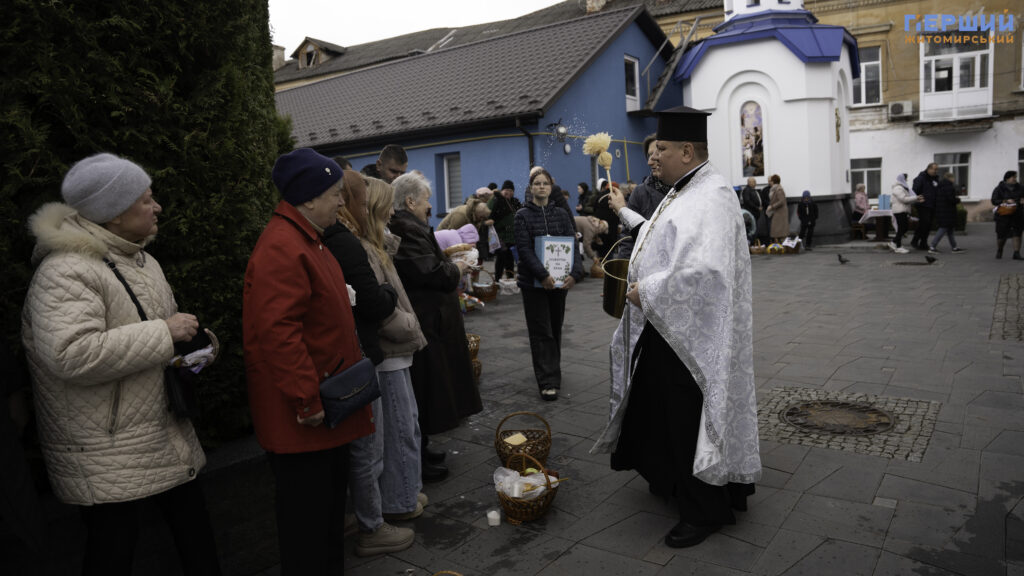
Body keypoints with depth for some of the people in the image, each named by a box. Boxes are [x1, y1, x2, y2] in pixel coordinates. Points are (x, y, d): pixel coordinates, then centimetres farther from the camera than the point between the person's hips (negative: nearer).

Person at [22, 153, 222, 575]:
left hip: (167, 439, 8)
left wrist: (191, 338, 6)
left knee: (198, 540, 15)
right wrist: (163, 333, -24)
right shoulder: (65, 271, -18)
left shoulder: (143, 262, 13)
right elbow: (72, 355, -31)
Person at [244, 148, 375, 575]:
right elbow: (277, 332, -28)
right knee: (307, 512, 5)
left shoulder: (306, 240, 14)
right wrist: (308, 401, -24)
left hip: (327, 405, 11)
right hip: (302, 417, -11)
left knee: (331, 497, 22)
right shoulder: (281, 249, -21)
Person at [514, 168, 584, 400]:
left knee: (555, 328, 13)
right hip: (534, 282, -3)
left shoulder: (561, 214, 7)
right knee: (541, 331, -3)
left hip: (559, 281, 4)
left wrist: (575, 273, -16)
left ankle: (551, 371, 30)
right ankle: (548, 382, -2)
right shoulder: (523, 215, -2)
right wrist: (543, 275, -24)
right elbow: (525, 249, -12)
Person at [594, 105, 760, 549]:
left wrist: (646, 292, -25)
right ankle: (673, 480, 44)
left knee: (687, 419, 3)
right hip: (663, 329, 11)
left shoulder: (711, 197, -22)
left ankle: (704, 510, 22)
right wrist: (625, 212, 29)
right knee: (660, 410, 22)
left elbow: (703, 272, -35)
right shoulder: (682, 193, 11)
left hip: (689, 336, -10)